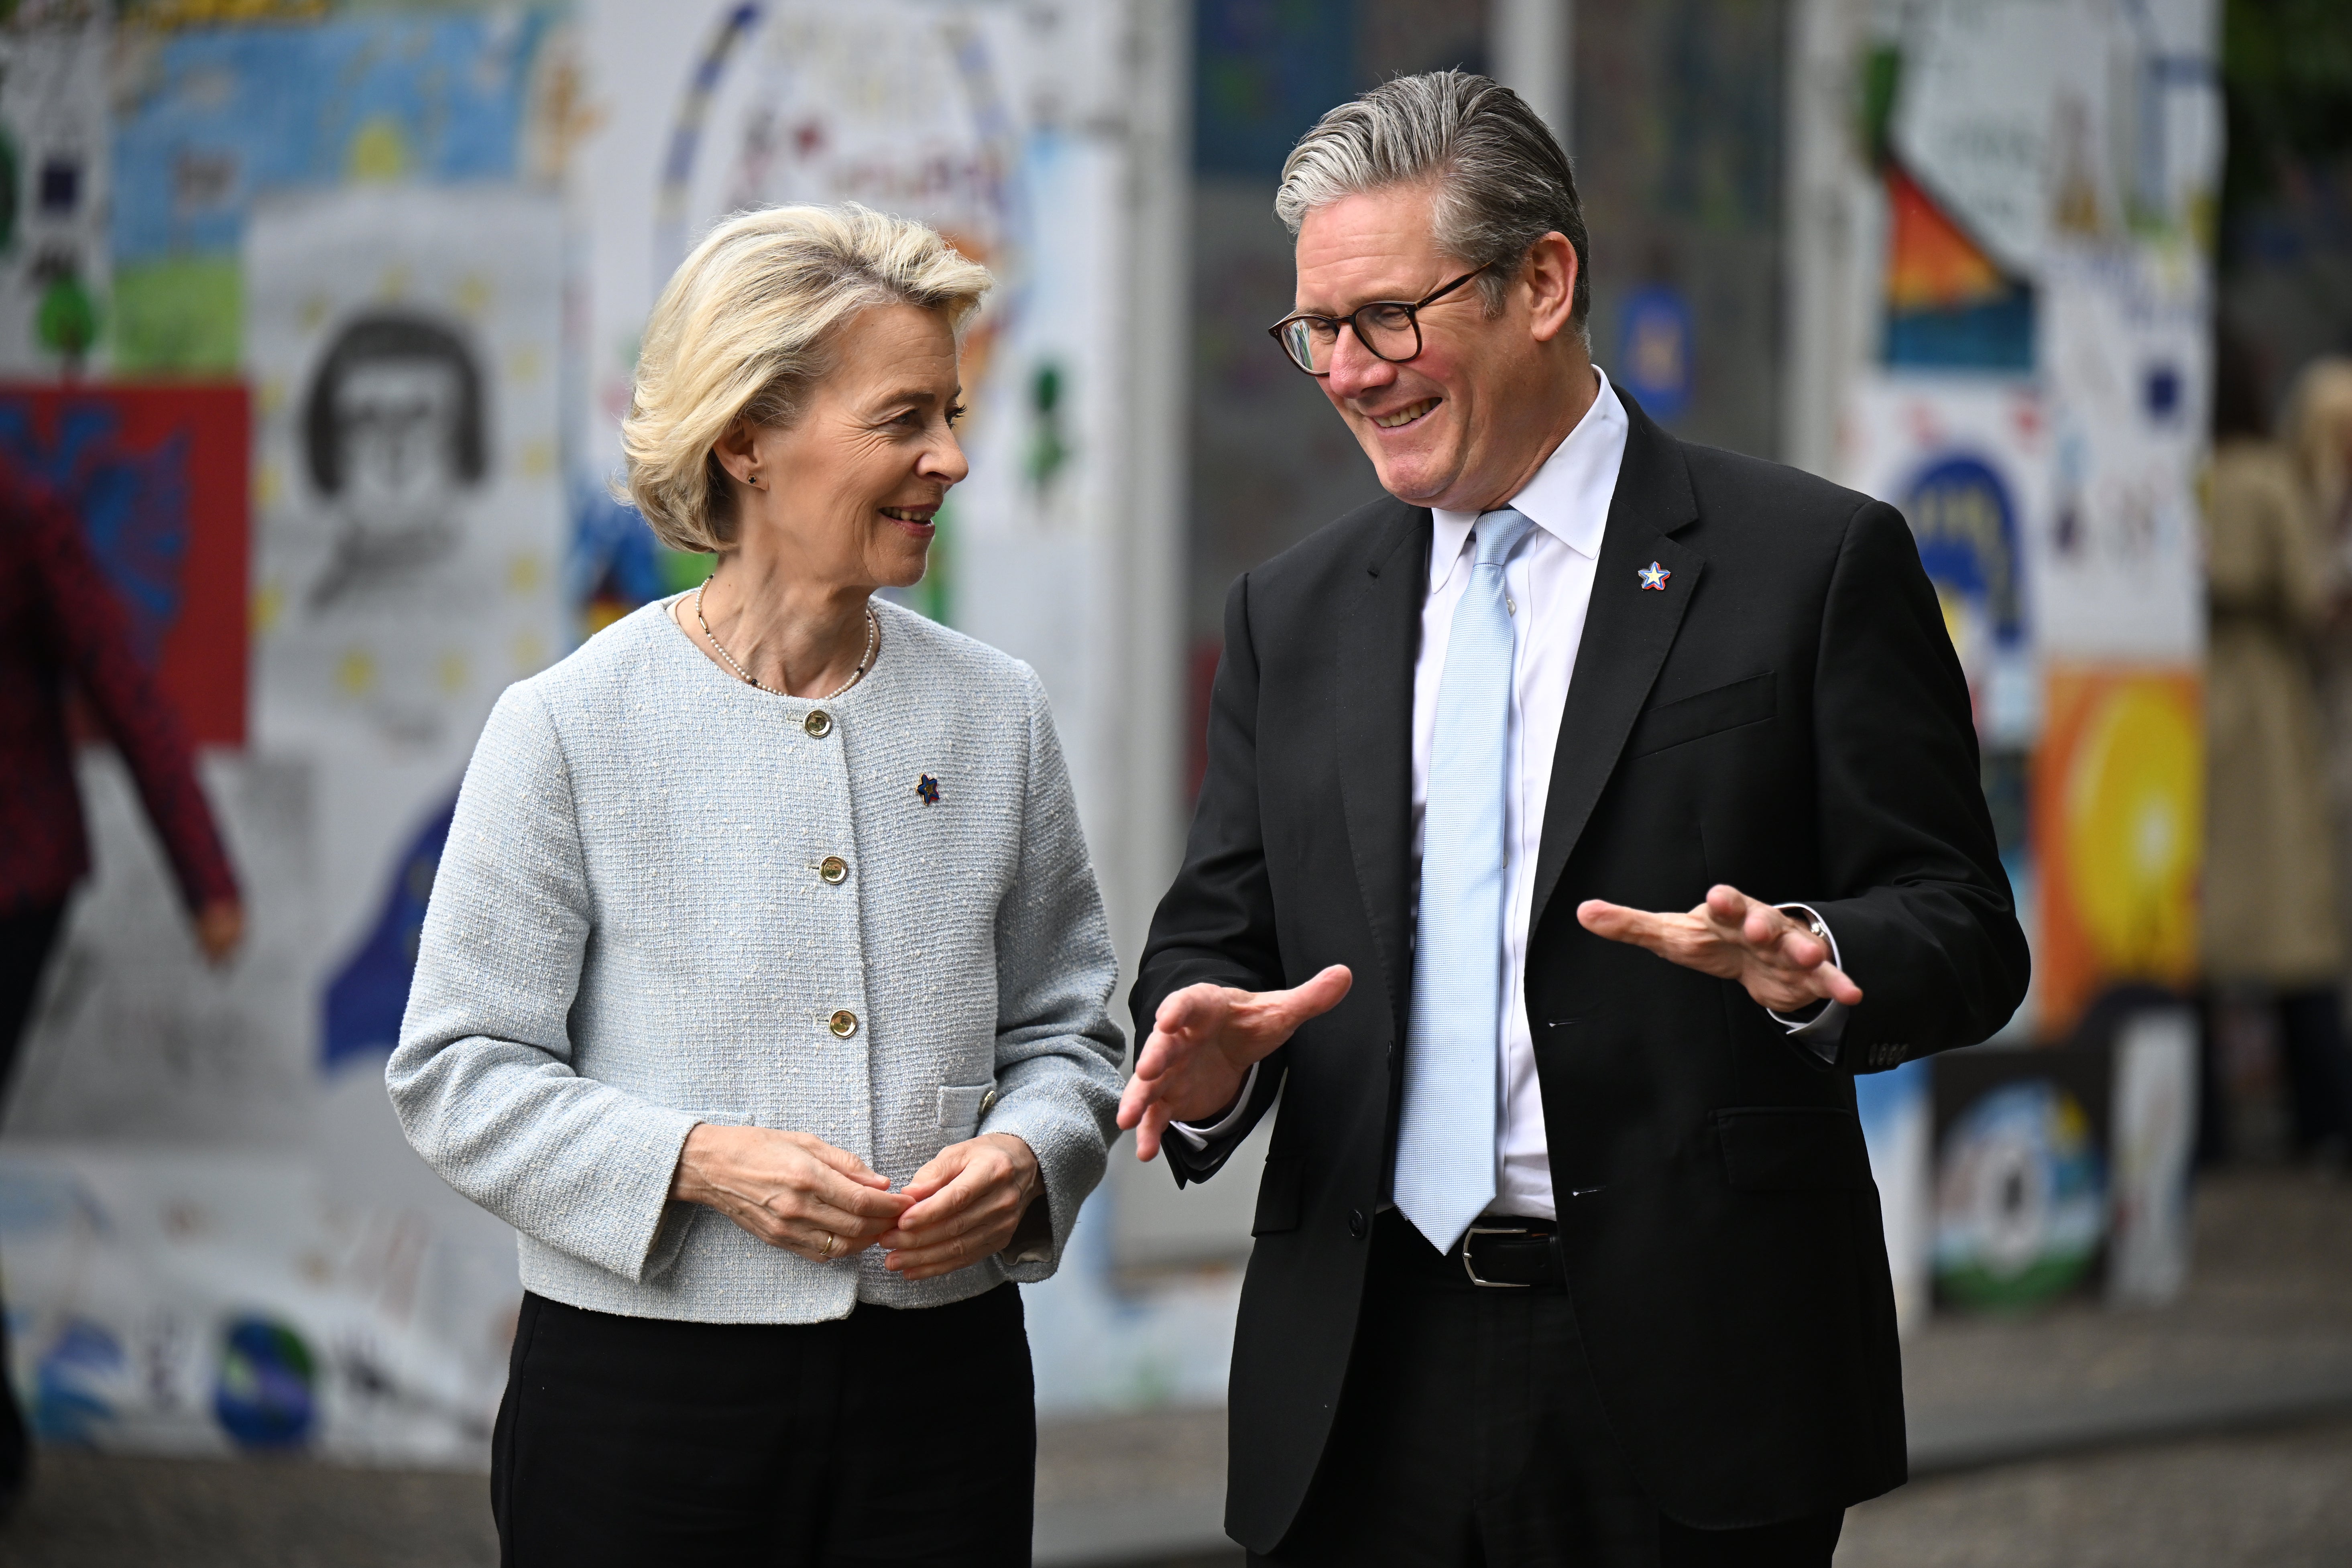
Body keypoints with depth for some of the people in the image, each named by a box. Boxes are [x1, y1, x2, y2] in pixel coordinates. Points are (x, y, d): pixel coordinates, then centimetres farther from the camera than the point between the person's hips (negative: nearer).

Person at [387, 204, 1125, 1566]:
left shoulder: (995, 712, 6)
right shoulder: (573, 728, -5)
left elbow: (1069, 1031, 13)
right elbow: (458, 1072, -4)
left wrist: (1022, 1156, -8)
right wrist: (696, 1161, -17)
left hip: (941, 1385, 3)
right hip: (646, 1389, -3)